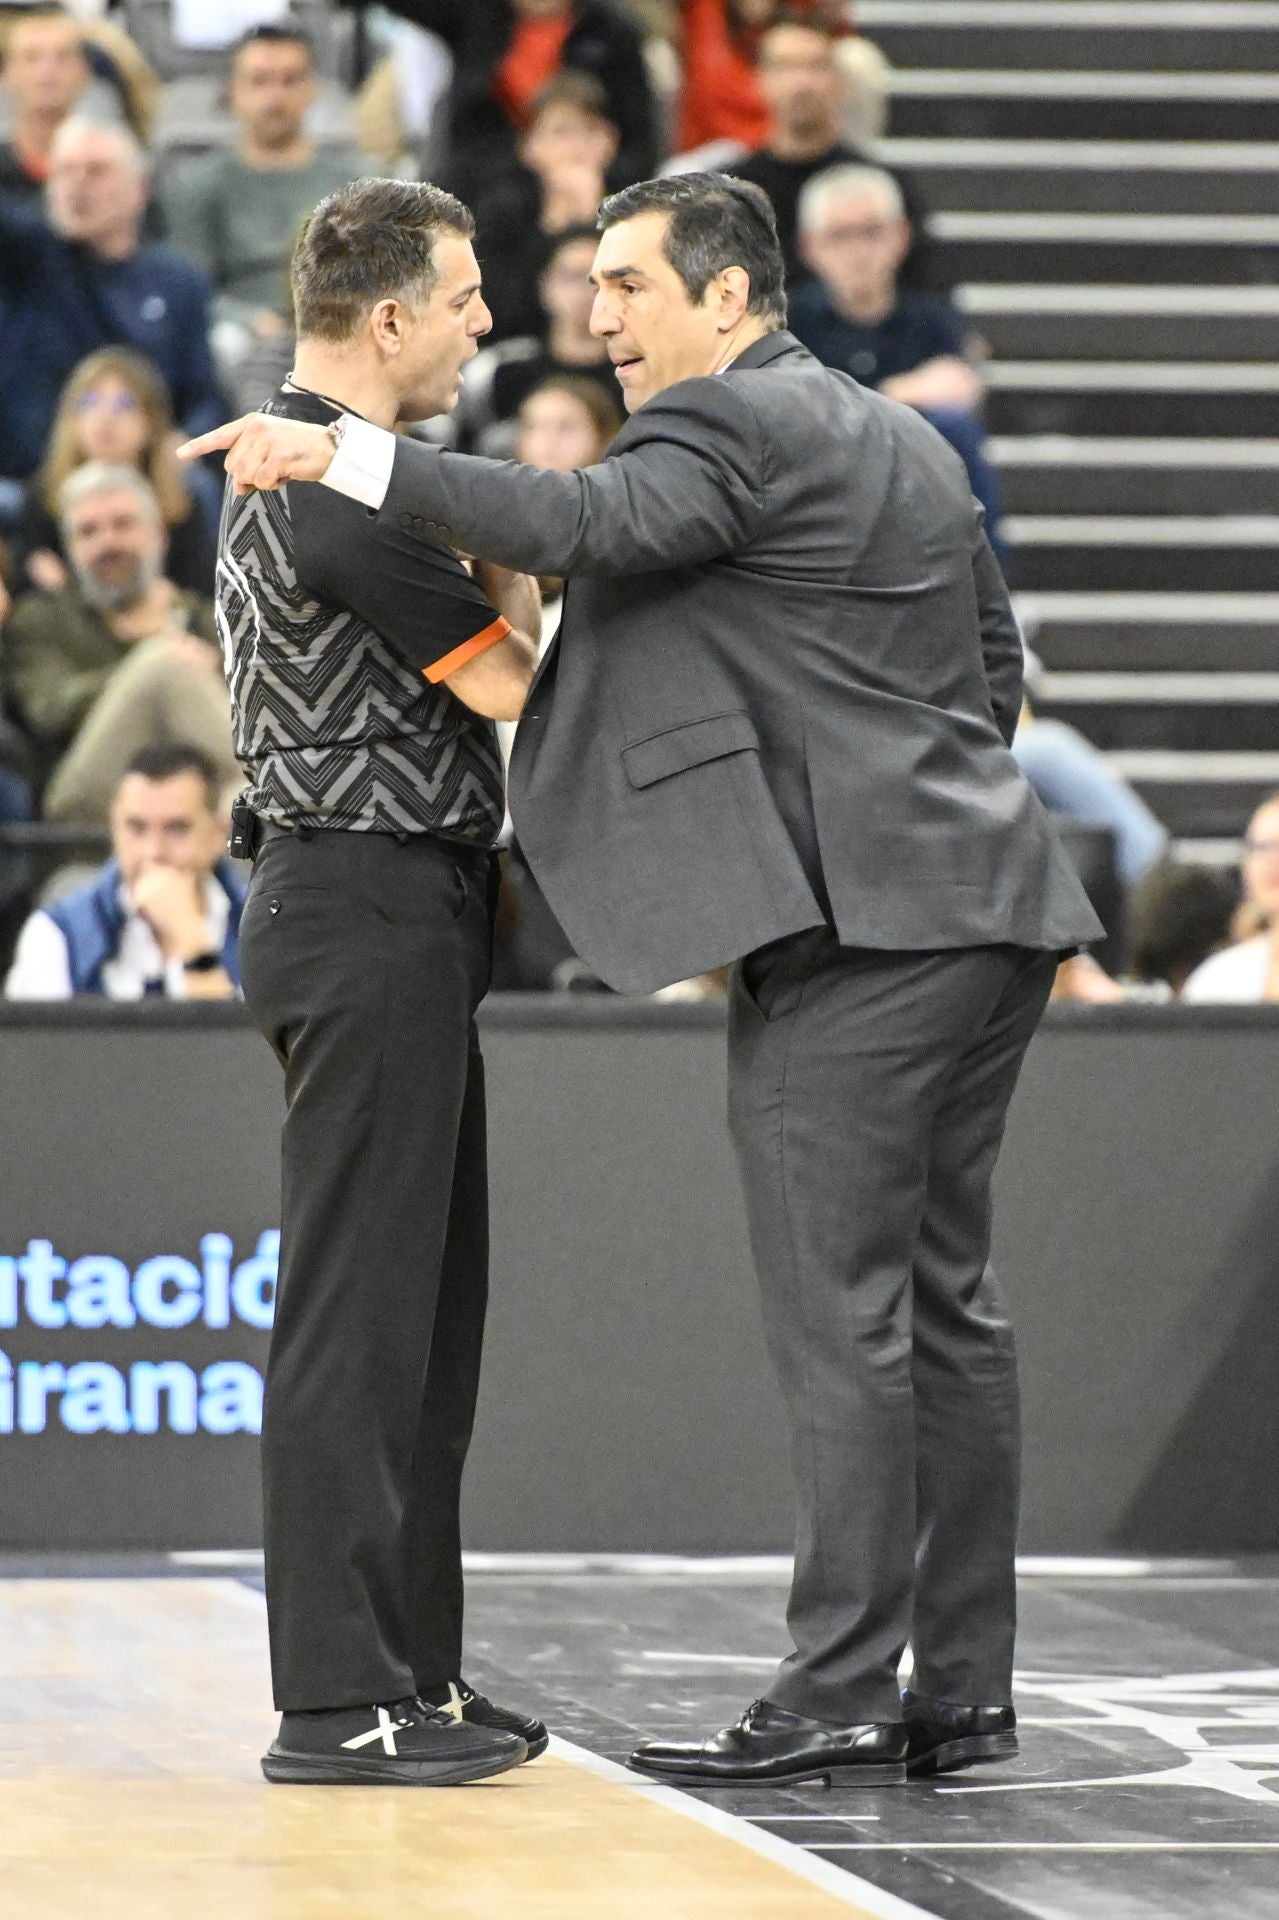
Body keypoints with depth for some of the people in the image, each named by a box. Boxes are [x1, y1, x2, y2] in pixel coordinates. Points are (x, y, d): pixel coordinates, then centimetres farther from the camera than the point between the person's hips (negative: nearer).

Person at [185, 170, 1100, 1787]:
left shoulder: (729, 423, -9)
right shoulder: (902, 439, 21)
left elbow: (585, 526, -26)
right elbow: (996, 662, 25)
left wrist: (343, 457, -27)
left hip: (851, 928, -10)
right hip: (979, 904, 10)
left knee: (839, 1318, -9)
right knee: (943, 1303, 10)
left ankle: (838, 1699, -10)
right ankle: (959, 1689, 12)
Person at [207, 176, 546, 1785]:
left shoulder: (288, 462, 17)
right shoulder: (343, 489, -17)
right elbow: (511, 685, -22)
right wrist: (515, 579, -4)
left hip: (383, 917, 11)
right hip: (370, 910, -11)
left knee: (426, 1301, 13)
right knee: (356, 1307, -9)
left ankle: (410, 1669, 19)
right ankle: (336, 1700, -7)